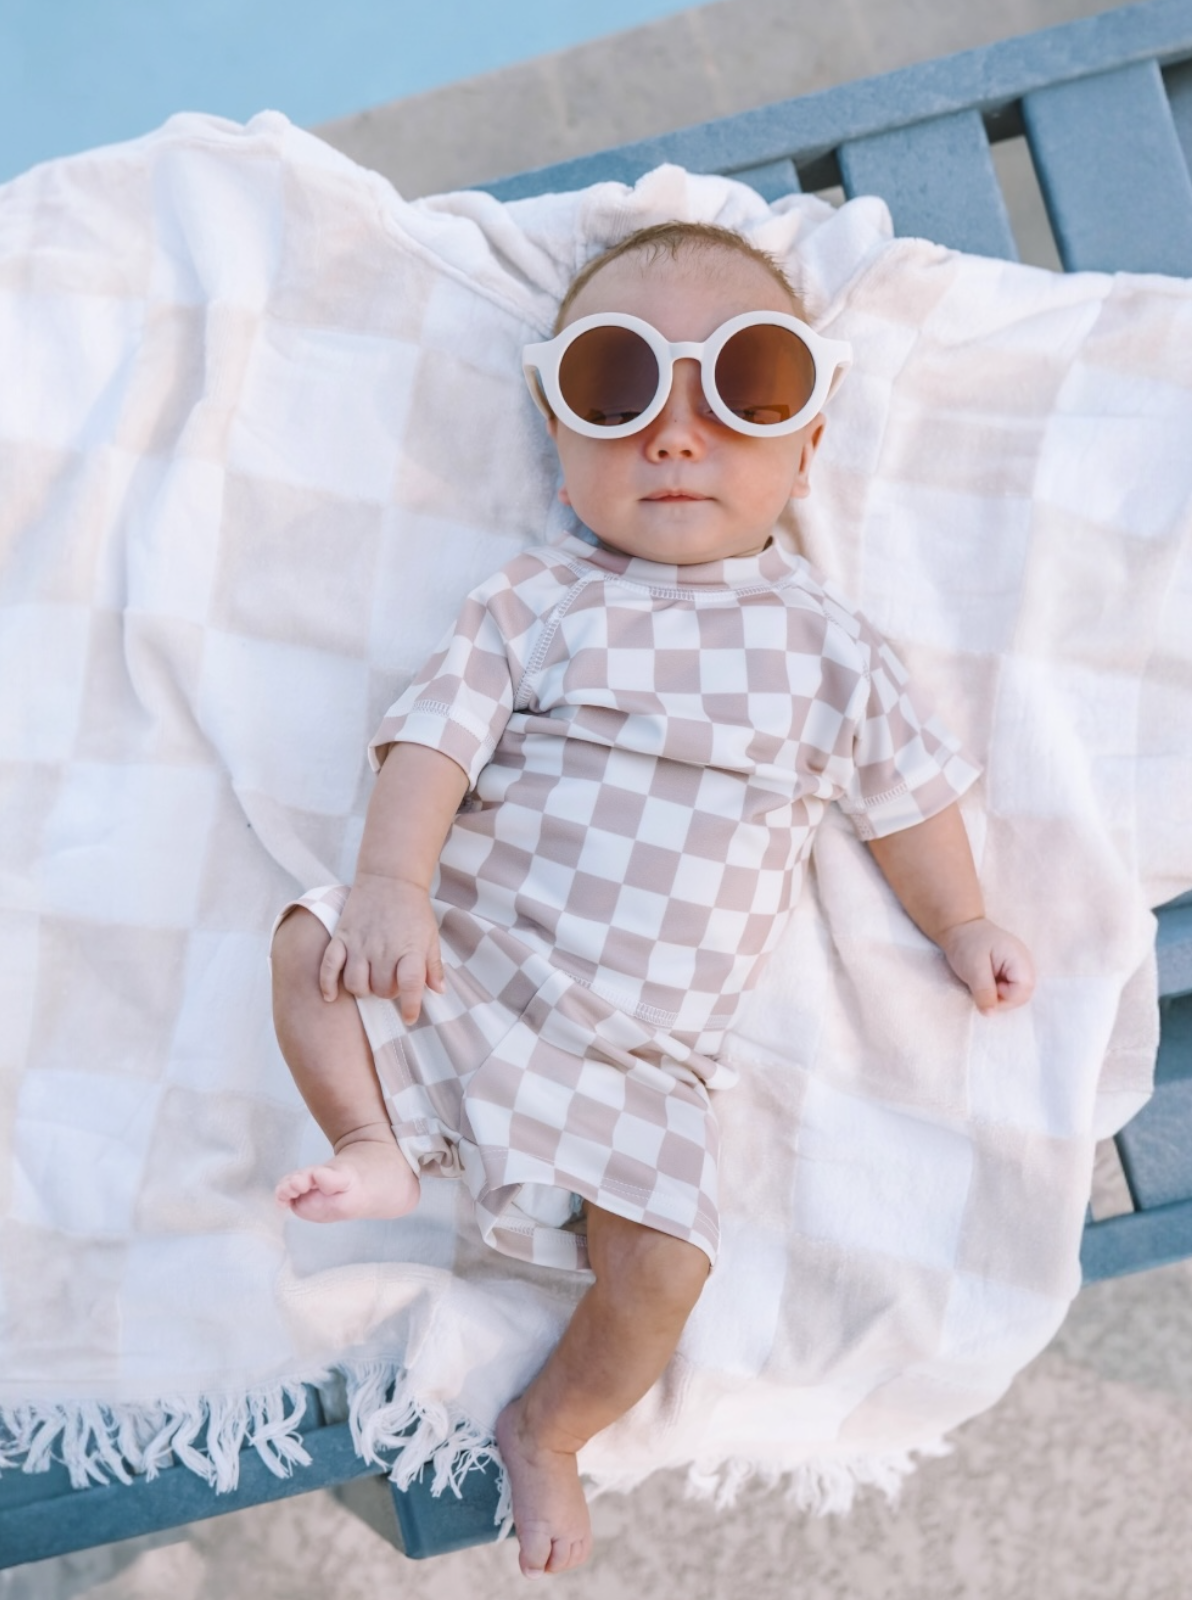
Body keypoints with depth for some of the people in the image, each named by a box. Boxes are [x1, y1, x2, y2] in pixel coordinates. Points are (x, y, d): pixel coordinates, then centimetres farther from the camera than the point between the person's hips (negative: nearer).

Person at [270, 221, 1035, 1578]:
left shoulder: (821, 638, 3)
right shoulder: (539, 599, -1)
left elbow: (902, 787, 14)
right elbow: (438, 731, -10)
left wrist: (960, 925, 15)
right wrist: (392, 881, -25)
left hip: (644, 1050, 0)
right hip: (467, 968, 0)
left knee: (661, 1266, -9)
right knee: (312, 944, -20)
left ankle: (546, 1430, 21)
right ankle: (378, 1148, 1)